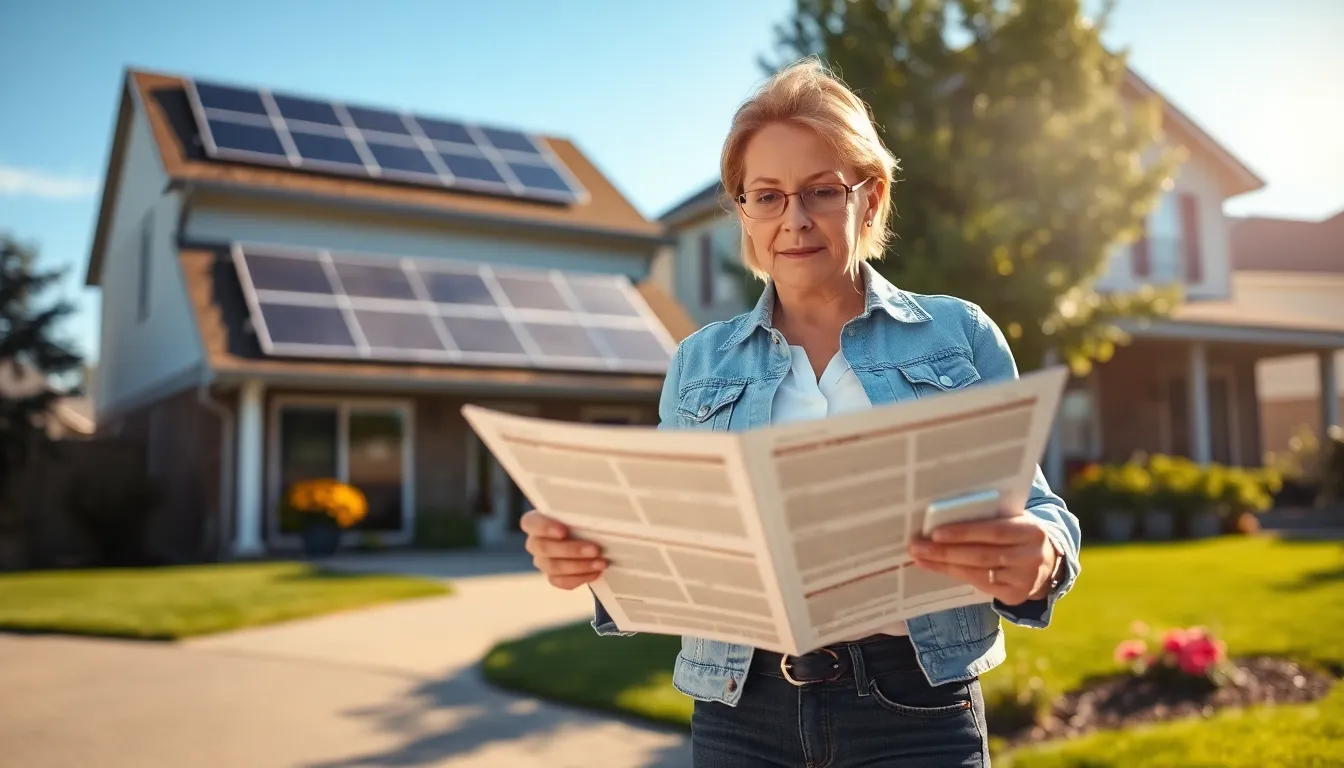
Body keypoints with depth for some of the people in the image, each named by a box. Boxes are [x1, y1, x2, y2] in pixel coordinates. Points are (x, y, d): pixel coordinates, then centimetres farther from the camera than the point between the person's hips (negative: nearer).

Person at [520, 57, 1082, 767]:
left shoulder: (958, 337, 2)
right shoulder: (699, 363, 7)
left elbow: (1029, 509, 2)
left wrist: (1041, 556, -23)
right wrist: (590, 553, -14)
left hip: (916, 708, -1)